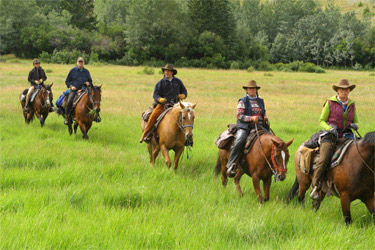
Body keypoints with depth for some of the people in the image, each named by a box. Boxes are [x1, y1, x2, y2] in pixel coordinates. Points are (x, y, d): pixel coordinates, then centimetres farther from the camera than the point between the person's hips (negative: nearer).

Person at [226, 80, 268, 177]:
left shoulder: (260, 101, 20)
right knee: (239, 142, -31)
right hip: (245, 127, -5)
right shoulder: (243, 101, 5)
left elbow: (264, 113, 32)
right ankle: (230, 166, -30)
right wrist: (251, 118, -19)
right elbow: (239, 115, -5)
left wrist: (265, 117, 7)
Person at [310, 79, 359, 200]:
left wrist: (354, 125, -1)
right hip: (330, 136, -4)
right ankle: (315, 188, -20)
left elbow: (355, 122, 24)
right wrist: (330, 129, -14)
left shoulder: (352, 104, 16)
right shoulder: (330, 103, 4)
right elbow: (321, 121, 5)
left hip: (346, 135, 4)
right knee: (324, 159, -23)